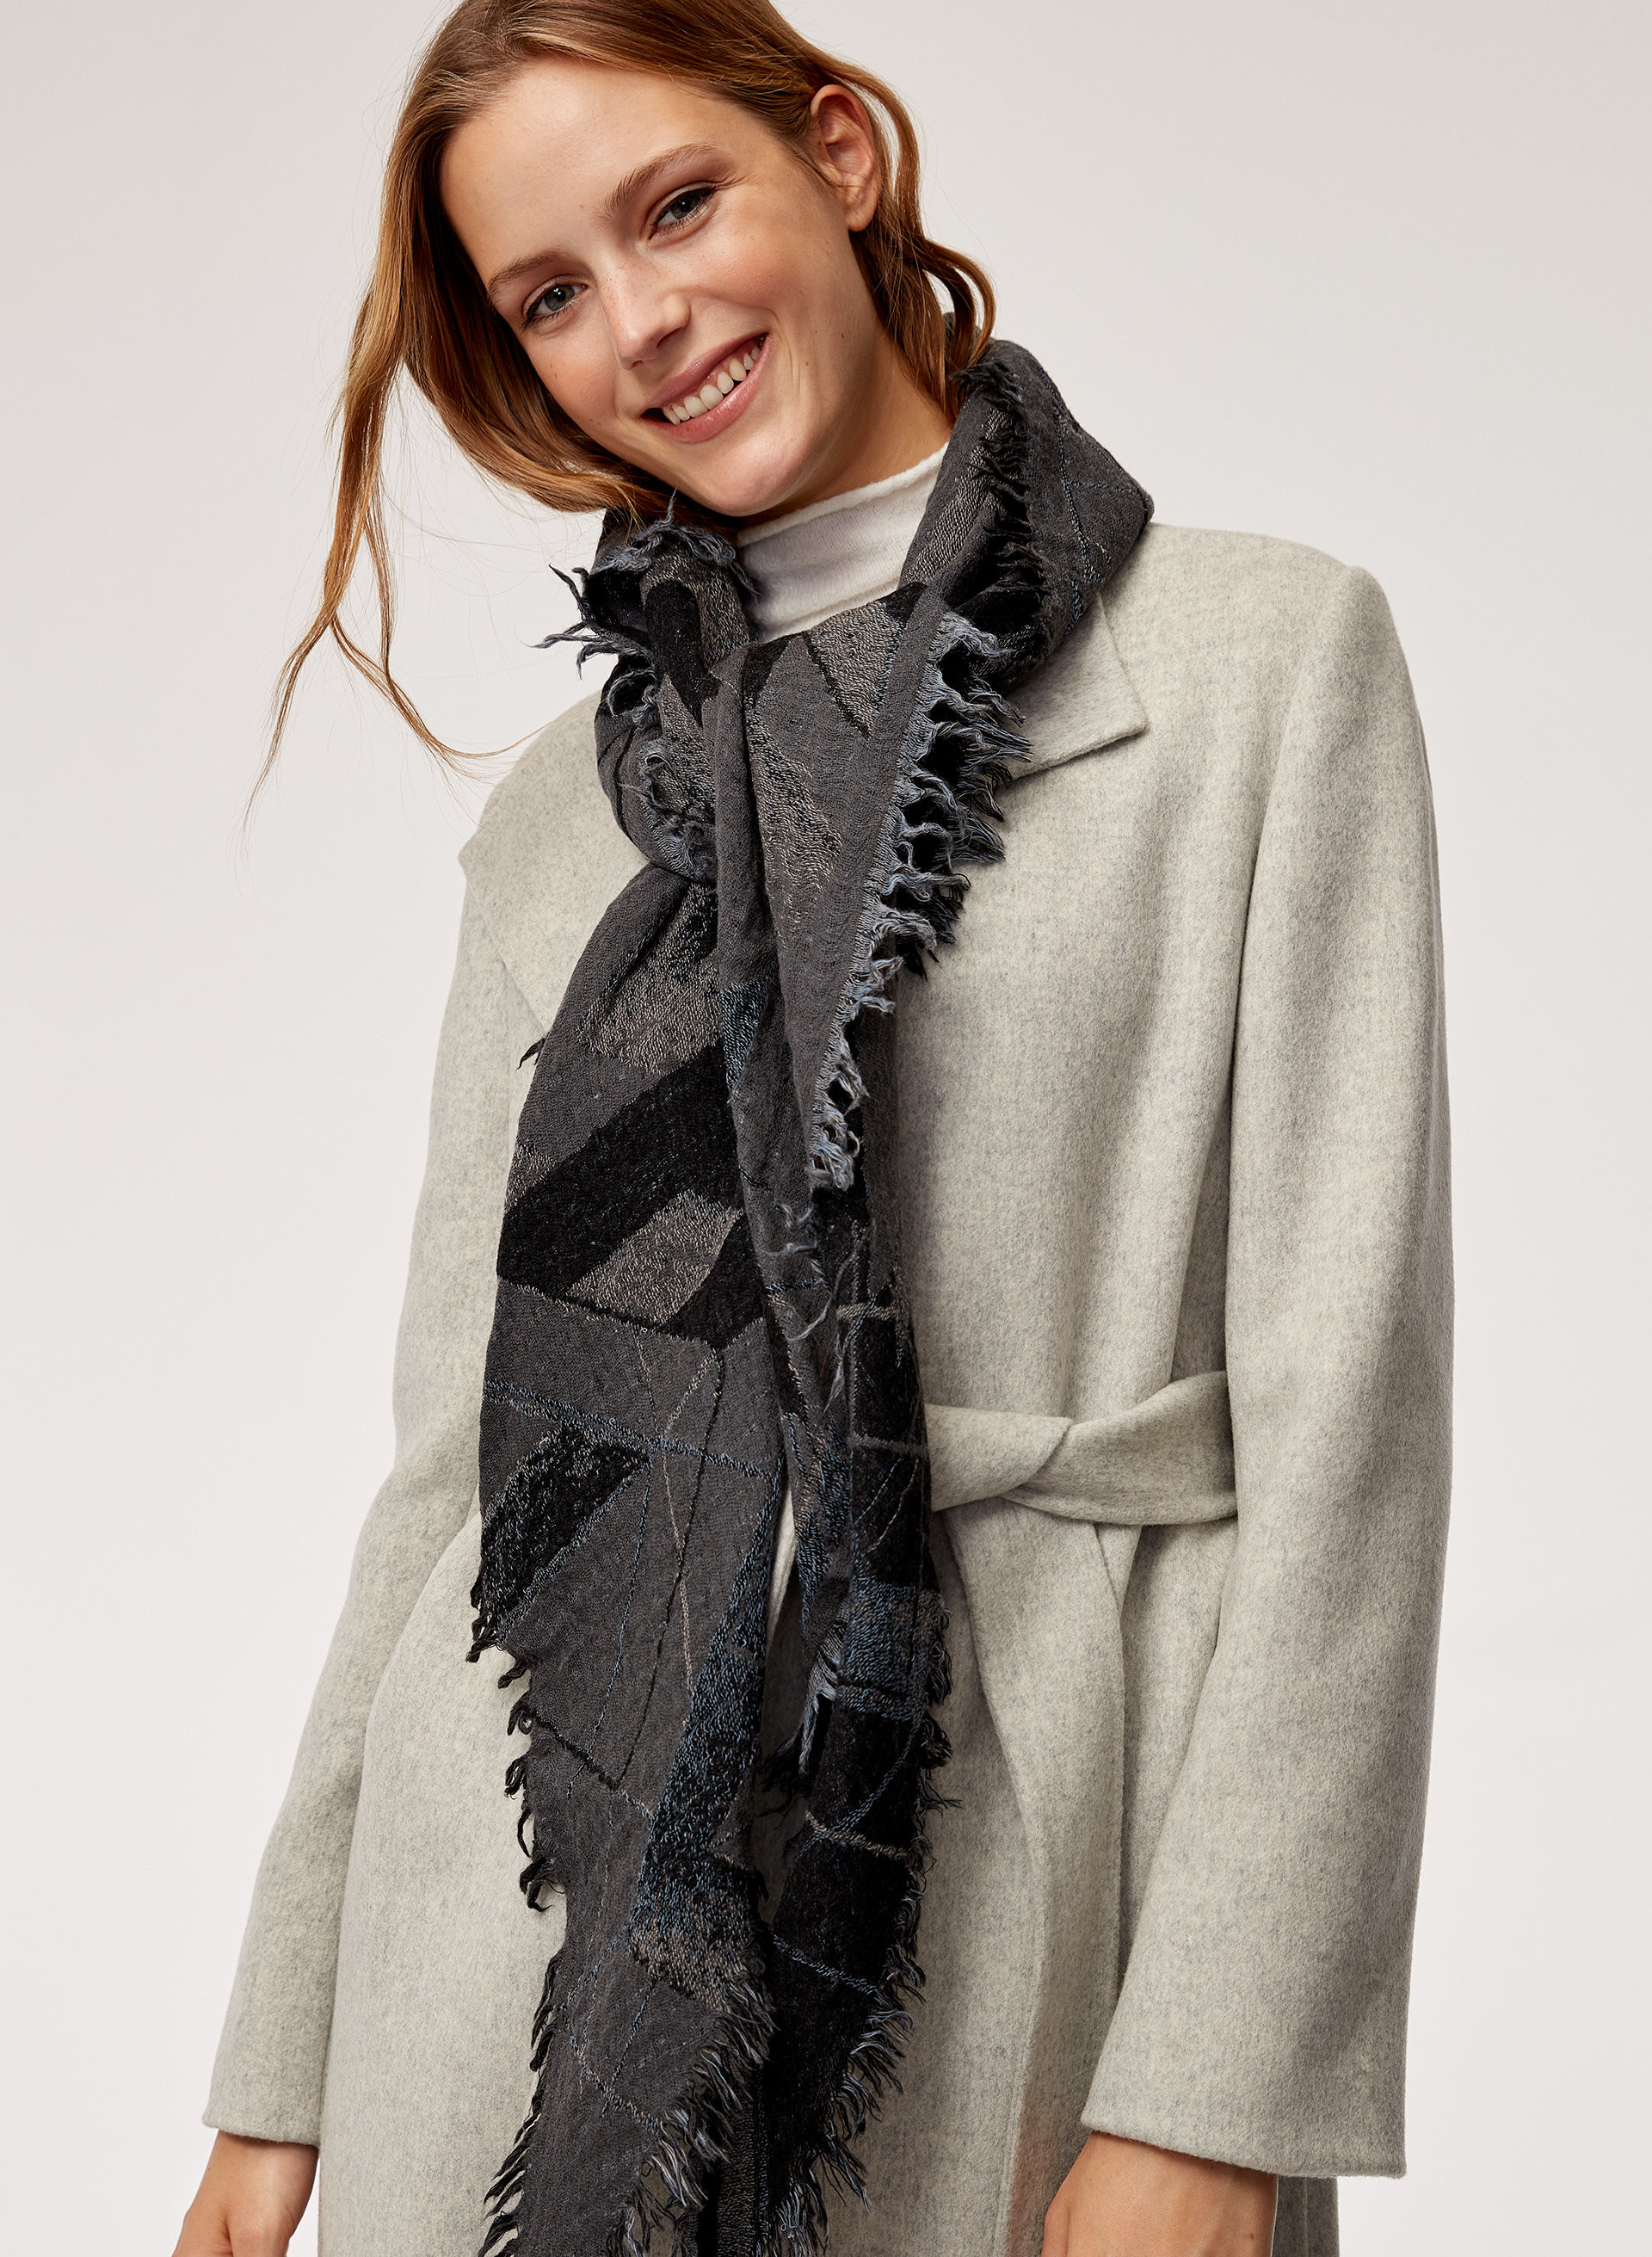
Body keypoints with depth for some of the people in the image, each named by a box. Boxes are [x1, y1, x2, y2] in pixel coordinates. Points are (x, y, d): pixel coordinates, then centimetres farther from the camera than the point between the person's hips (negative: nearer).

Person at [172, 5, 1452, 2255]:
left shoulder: (1269, 657, 0)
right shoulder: (564, 808, 12)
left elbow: (1341, 1394, -7)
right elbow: (459, 1441, 11)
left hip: (1042, 1868, -3)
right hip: (552, 1872, 3)